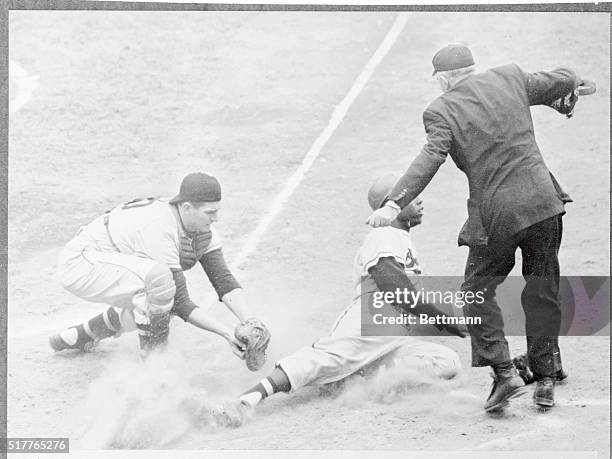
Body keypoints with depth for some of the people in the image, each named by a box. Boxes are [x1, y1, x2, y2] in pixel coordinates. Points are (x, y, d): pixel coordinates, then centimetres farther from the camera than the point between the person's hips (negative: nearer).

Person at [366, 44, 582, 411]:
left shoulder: (441, 111, -5)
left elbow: (430, 159, -19)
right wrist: (565, 101, 39)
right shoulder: (510, 78, 5)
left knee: (478, 291, 14)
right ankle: (546, 379, 19)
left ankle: (505, 374, 2)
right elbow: (565, 80, 16)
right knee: (542, 292, 14)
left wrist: (395, 204, -25)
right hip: (542, 203, 4)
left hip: (495, 215, -3)